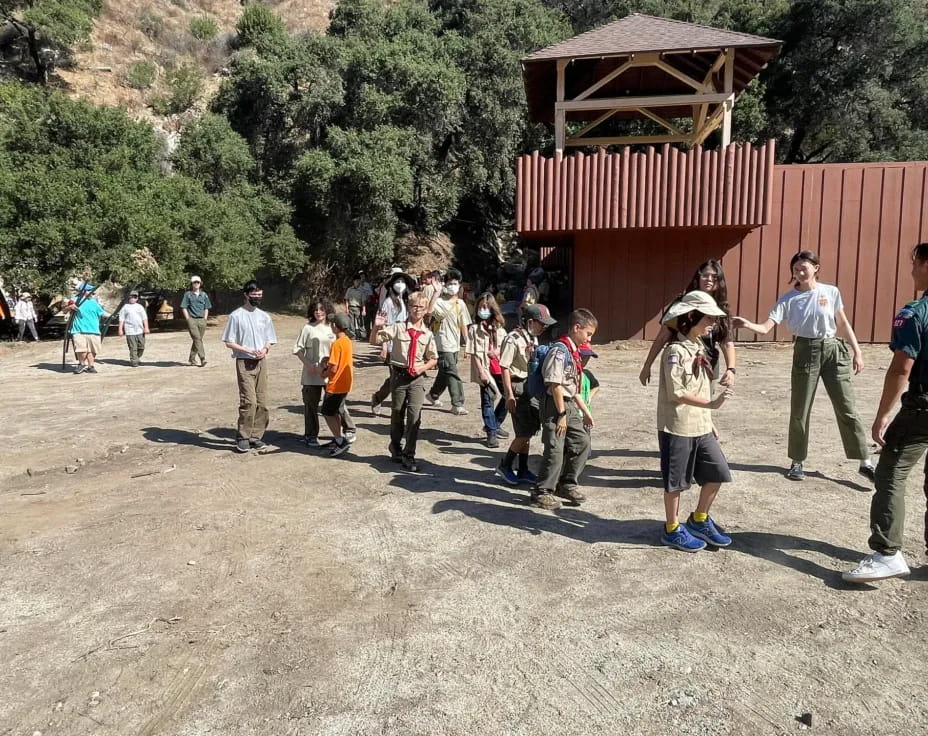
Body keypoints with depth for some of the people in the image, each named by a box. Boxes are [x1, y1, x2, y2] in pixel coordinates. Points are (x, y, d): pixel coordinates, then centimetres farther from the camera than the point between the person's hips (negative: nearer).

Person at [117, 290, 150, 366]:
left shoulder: (140, 307, 15)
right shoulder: (125, 307, 7)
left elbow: (144, 318, 10)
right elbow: (121, 319, 4)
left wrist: (146, 328, -2)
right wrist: (120, 330, -3)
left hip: (140, 331, 3)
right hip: (130, 331, -3)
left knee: (141, 347, 4)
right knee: (133, 348, -6)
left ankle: (137, 358, 24)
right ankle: (134, 361, -1)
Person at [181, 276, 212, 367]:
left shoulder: (204, 294, 12)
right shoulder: (188, 294, 3)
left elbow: (206, 308, 17)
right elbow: (184, 308, 3)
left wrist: (205, 319, 7)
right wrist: (188, 319, -4)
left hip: (201, 320, 4)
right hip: (192, 319, -4)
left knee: (197, 339, 8)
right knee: (197, 339, -14)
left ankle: (192, 359, 21)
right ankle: (202, 359, -22)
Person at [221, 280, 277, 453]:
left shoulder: (264, 316, 11)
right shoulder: (236, 316, -4)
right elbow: (229, 342, -5)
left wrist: (265, 350, -7)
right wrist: (249, 351, -15)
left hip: (261, 362, 5)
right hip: (244, 362, -5)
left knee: (262, 401, 5)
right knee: (248, 401, -13)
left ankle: (256, 436, 16)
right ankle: (242, 437, -3)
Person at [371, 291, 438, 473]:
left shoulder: (427, 334, 2)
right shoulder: (397, 328, -4)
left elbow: (433, 359, 11)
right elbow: (374, 341, -8)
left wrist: (423, 367, -8)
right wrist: (377, 327, -26)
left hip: (417, 378, 1)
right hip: (399, 375, 0)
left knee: (414, 415, -5)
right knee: (397, 414, 14)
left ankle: (409, 455, 8)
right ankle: (396, 449, 37)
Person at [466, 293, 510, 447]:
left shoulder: (499, 328, 10)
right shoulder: (474, 328, -3)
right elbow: (474, 353, -7)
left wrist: (497, 351, -9)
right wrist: (481, 371, -15)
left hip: (500, 368, 5)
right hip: (486, 369, -5)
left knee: (506, 397, 9)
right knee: (487, 400, -1)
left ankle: (493, 425, 29)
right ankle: (491, 433, 8)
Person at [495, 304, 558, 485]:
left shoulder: (533, 338, 12)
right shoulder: (514, 339, -15)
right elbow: (504, 367, -17)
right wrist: (509, 395, -20)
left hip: (532, 387, 8)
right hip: (518, 387, -8)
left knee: (528, 432, 12)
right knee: (525, 433, -6)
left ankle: (523, 471, 22)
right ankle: (504, 466, 10)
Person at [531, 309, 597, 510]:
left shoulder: (574, 352, 12)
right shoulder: (559, 351, -18)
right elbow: (555, 385, -21)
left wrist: (585, 411, 21)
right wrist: (561, 414, -18)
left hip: (569, 405, 10)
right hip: (554, 405, -10)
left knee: (582, 442, 14)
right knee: (555, 450, -4)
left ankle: (567, 484, 28)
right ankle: (542, 492, 10)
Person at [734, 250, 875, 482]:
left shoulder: (831, 292, -1)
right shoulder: (788, 299, -6)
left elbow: (844, 324, 9)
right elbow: (766, 327, -16)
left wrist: (857, 352, 7)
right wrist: (748, 325, -36)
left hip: (833, 351, 1)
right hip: (805, 352, -1)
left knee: (846, 409, 6)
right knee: (800, 410, 5)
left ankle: (865, 462, 17)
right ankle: (797, 462, 19)